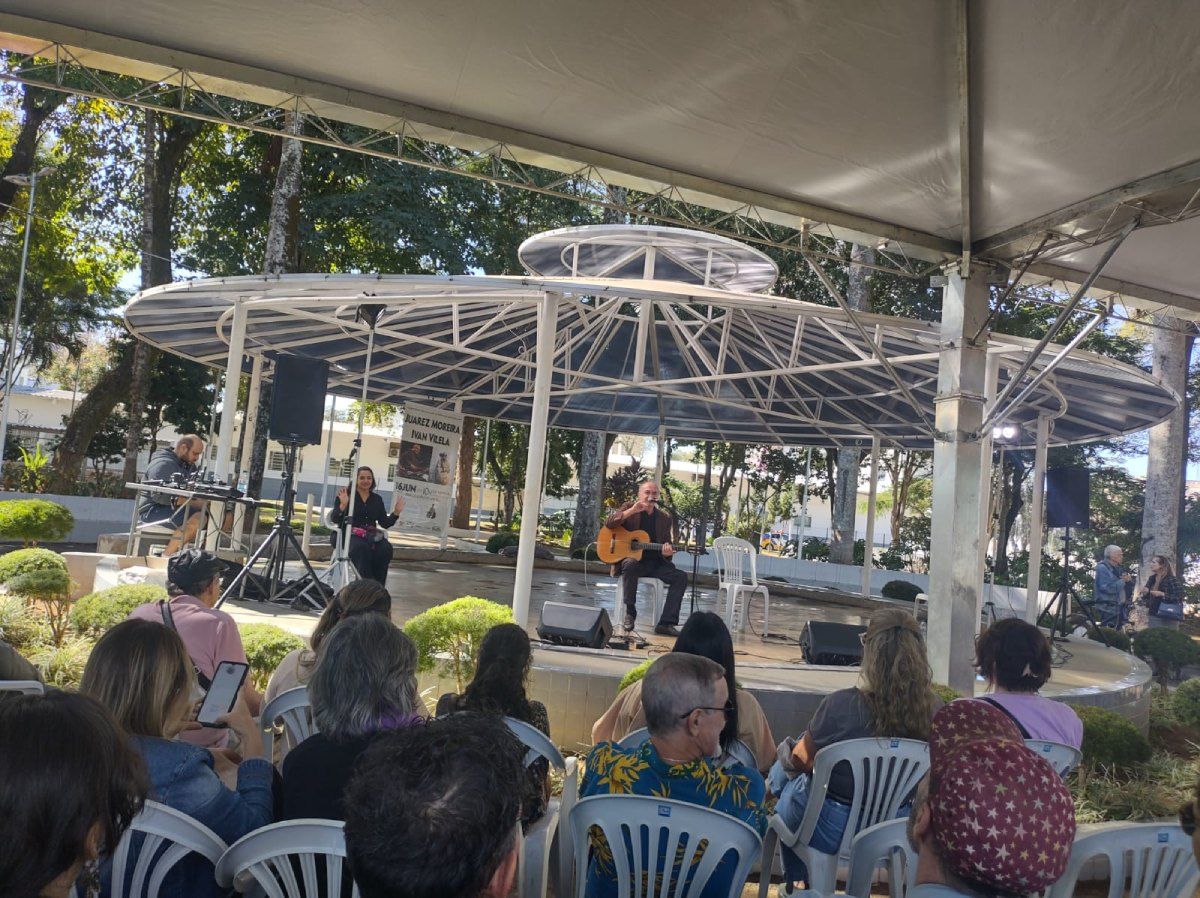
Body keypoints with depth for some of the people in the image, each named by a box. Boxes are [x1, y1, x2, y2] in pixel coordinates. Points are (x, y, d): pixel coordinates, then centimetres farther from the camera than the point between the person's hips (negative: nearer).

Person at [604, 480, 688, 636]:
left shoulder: (665, 517, 10)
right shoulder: (629, 507, 4)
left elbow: (668, 543, 10)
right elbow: (608, 523, -10)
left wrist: (667, 552, -15)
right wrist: (632, 511, -21)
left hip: (655, 563, 3)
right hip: (631, 558, -3)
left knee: (680, 577, -19)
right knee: (630, 565, -39)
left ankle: (666, 623, -19)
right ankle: (630, 613, -22)